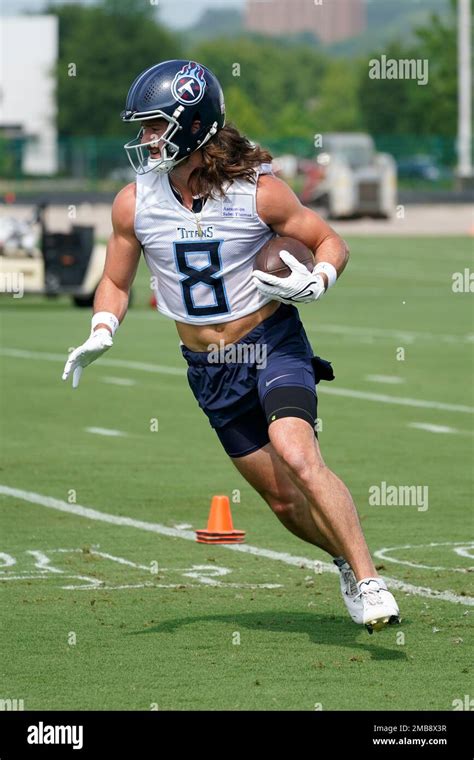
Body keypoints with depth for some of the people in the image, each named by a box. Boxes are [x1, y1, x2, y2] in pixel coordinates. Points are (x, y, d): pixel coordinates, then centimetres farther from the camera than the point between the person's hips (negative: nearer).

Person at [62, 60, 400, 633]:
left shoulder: (258, 191, -14)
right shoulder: (133, 203, -5)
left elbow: (331, 243, -3)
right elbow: (116, 281, 10)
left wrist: (314, 282, -24)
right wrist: (101, 335, -9)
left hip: (272, 343, -4)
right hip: (207, 369, 4)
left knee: (297, 455, -27)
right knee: (283, 500, 6)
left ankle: (368, 581, -18)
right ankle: (347, 558, 34)